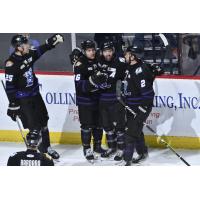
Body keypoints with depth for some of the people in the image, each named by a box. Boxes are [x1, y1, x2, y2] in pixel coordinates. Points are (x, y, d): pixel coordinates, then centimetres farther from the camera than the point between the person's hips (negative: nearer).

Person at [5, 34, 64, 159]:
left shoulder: (29, 55, -3)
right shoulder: (11, 64, -23)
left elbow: (41, 50, 16)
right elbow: (10, 86, -21)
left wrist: (53, 41, 3)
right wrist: (13, 105, -20)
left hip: (35, 94, 8)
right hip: (22, 99, -8)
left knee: (43, 121, 16)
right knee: (33, 126, -11)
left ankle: (46, 147, 31)